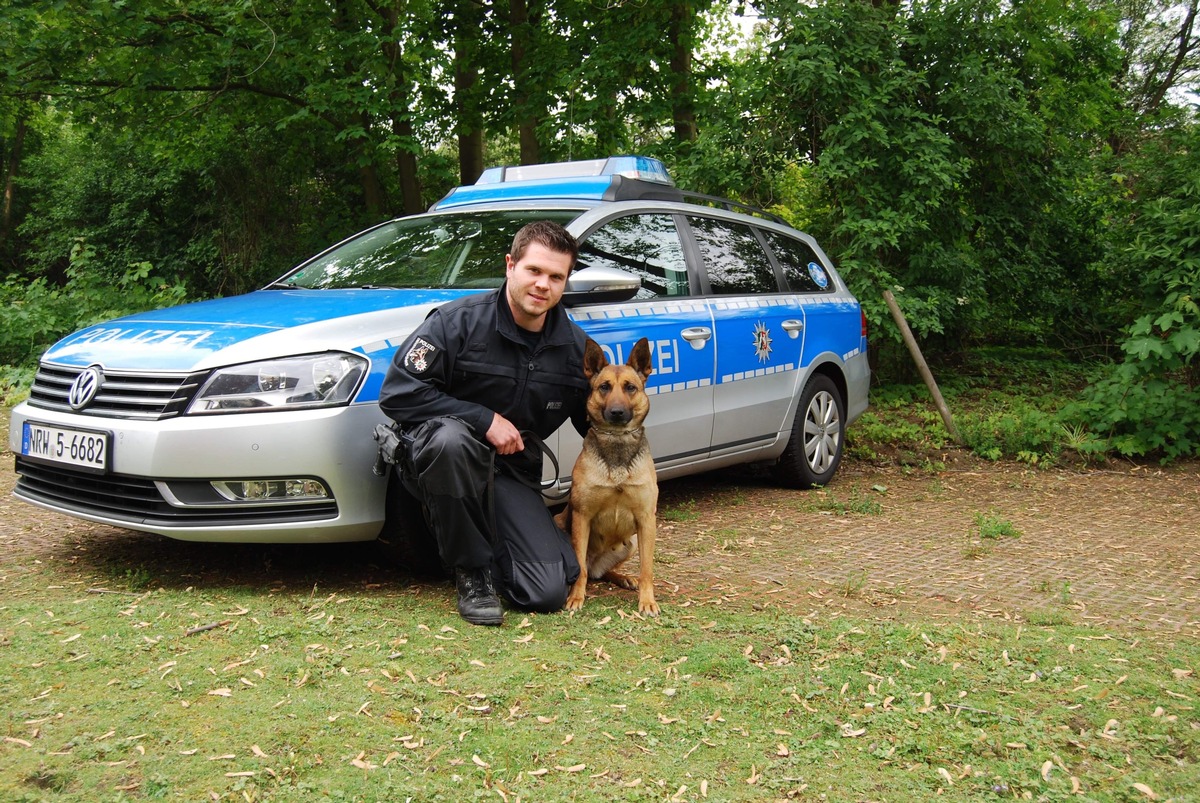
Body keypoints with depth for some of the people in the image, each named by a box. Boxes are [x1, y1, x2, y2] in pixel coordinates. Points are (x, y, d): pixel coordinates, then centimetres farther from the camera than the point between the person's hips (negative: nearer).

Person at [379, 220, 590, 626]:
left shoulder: (575, 346, 0)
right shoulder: (460, 320, -13)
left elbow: (593, 423, 14)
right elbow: (397, 393, -18)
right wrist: (485, 420, -20)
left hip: (513, 473, 3)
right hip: (441, 457, -3)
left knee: (549, 592, -16)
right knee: (451, 439, -42)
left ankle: (489, 543, 19)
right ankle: (472, 570, -18)